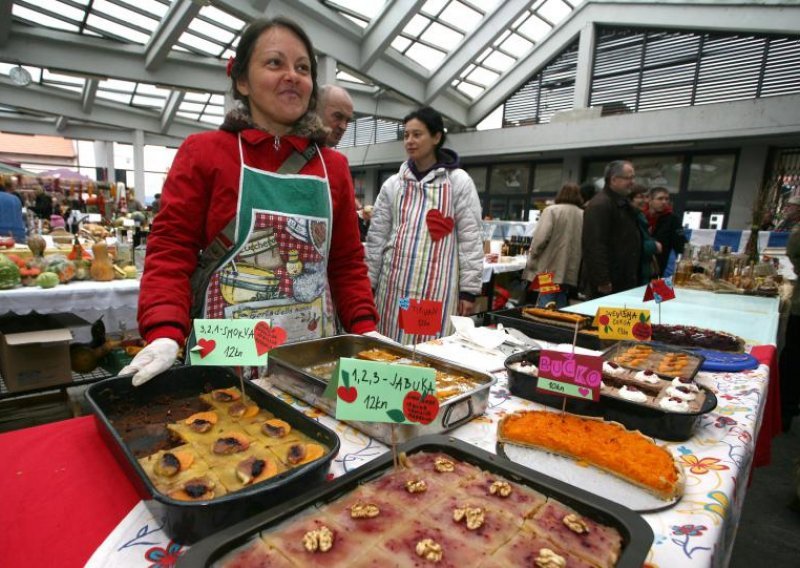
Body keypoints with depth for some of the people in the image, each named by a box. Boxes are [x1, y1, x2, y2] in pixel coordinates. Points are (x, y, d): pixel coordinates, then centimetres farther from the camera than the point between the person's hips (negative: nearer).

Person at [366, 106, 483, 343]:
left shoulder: (459, 182, 1)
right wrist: (367, 284, 7)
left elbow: (471, 238, -1)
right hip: (396, 284, 3)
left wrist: (469, 289, -5)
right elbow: (376, 237, 10)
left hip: (437, 286, -3)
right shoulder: (393, 184, 9)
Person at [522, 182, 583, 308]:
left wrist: (532, 257, 0)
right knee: (560, 309, 13)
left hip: (549, 270, -4)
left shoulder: (551, 210, -4)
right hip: (570, 273, 4)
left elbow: (540, 238, -13)